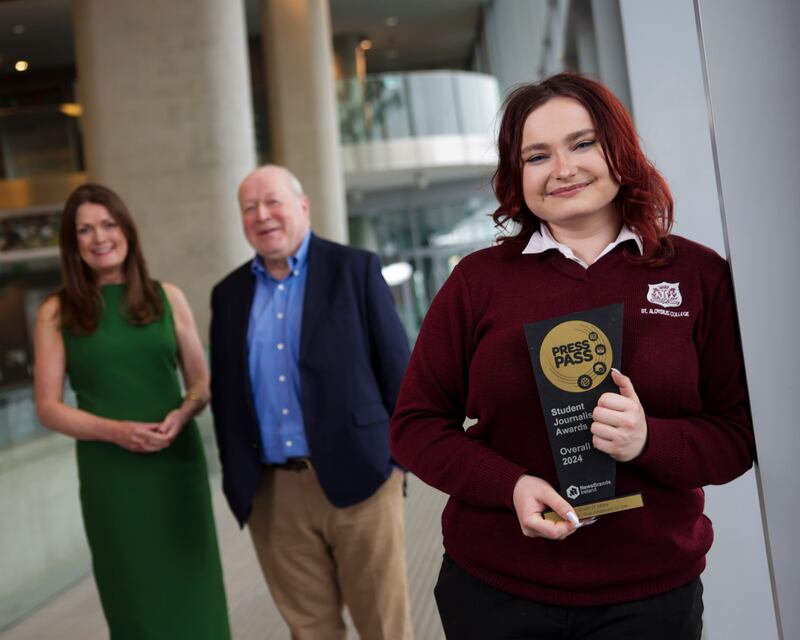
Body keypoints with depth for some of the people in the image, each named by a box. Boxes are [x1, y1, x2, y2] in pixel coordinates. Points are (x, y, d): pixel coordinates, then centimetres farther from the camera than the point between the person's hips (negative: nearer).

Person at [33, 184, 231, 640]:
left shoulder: (167, 298, 5)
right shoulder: (57, 313, 0)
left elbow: (202, 380, 10)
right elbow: (48, 407, -1)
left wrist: (184, 413, -12)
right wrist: (114, 431, -16)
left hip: (177, 463, 1)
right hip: (109, 474, -1)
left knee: (193, 592, 7)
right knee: (136, 600, 8)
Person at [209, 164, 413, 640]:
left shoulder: (356, 269, 0)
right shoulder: (229, 294, 10)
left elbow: (396, 366, -1)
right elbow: (224, 393, 13)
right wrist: (236, 479, 8)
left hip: (357, 476, -3)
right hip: (273, 493, 3)